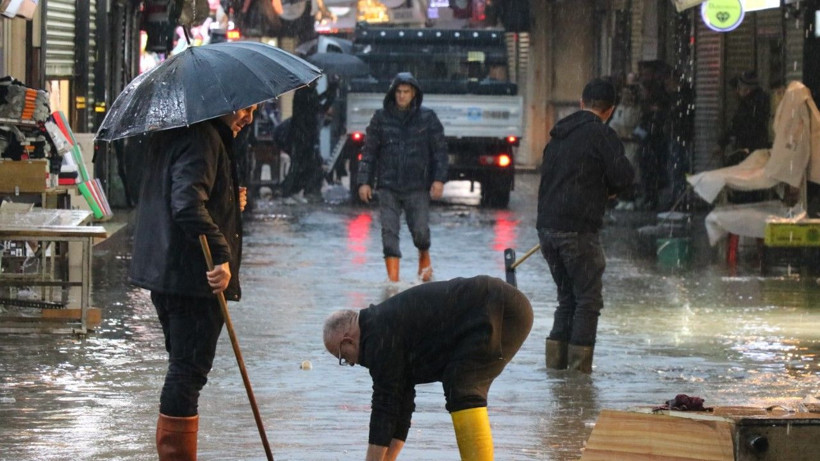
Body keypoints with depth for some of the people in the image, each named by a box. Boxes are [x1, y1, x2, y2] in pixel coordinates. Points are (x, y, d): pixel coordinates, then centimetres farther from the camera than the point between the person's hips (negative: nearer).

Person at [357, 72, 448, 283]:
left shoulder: (427, 118, 2)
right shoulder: (381, 118, 4)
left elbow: (440, 150, 5)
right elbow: (369, 152, 7)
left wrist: (439, 179, -5)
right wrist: (364, 181, 1)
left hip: (417, 186, -1)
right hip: (388, 187, 1)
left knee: (420, 230, -5)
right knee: (389, 232, -6)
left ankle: (424, 257, 28)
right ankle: (393, 277, -3)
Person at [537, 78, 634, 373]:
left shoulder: (558, 135, 16)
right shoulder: (601, 134, -8)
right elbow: (623, 176, -15)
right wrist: (608, 191, 7)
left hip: (546, 227, 7)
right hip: (578, 231, -7)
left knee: (567, 298, 16)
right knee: (588, 301, 0)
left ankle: (555, 363, 12)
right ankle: (580, 368, -4)